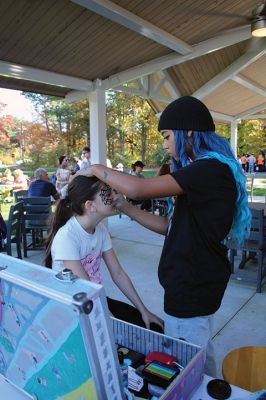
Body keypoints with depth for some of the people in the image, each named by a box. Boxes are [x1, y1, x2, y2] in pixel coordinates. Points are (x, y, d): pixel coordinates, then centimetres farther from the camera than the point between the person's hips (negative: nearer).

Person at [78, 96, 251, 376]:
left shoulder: (211, 169, -20)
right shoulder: (207, 171, 11)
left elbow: (138, 188, -27)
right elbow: (170, 226, 10)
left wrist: (96, 169, -10)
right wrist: (124, 207, 4)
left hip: (193, 287, -9)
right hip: (195, 281, 9)